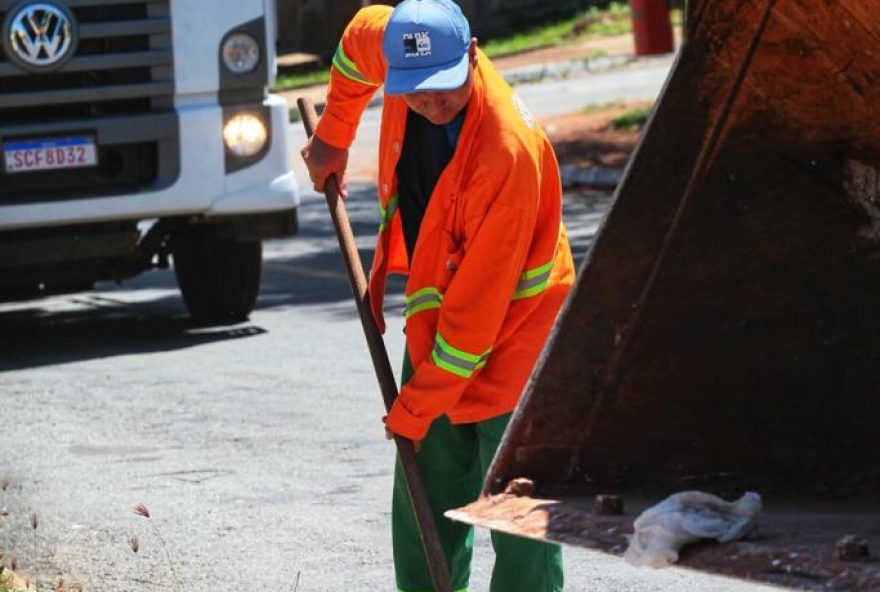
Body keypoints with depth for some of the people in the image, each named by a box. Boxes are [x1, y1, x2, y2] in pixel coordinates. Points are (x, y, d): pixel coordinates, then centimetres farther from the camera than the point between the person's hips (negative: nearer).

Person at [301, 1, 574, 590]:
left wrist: (419, 405, -21)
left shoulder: (509, 148, -31)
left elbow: (480, 297, -27)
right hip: (435, 313, 7)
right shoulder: (400, 54, -12)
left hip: (513, 326, -7)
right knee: (423, 501, 10)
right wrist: (333, 137, 22)